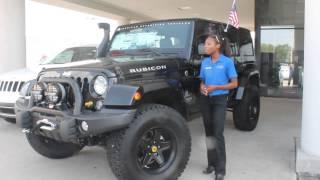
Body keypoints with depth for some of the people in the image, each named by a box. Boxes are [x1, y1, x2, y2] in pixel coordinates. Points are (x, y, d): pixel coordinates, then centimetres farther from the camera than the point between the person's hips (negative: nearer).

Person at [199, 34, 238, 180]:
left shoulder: (227, 62, -7)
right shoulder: (205, 62, 6)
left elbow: (234, 83, -7)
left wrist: (215, 87, -18)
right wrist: (202, 87, -8)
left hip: (219, 100, -5)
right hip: (206, 100, 5)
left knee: (218, 134, -8)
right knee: (209, 133, 11)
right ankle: (212, 163, 24)